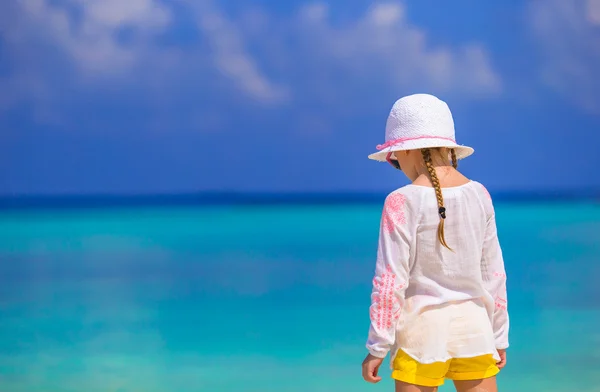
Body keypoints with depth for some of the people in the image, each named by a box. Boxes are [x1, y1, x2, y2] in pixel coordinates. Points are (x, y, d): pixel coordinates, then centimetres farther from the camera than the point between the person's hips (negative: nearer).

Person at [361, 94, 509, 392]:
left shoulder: (402, 202, -11)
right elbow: (493, 273, 7)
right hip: (473, 325, 4)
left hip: (423, 328, -4)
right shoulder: (479, 195, 2)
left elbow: (390, 280, -12)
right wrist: (499, 337, 16)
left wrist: (377, 347, -6)